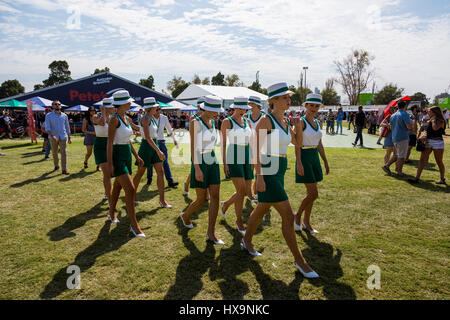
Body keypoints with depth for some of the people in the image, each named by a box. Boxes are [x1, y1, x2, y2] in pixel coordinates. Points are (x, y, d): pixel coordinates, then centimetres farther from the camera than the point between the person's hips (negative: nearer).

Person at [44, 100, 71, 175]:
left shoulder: (64, 115, 9)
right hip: (53, 138, 0)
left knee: (63, 153, -9)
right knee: (54, 153, 11)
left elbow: (67, 127, 15)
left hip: (63, 137, 0)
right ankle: (56, 165, 33)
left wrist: (69, 138, 13)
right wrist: (52, 135, -23)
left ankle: (64, 170, -10)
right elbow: (47, 127, -7)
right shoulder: (48, 116, 1)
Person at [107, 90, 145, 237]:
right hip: (117, 156, -8)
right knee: (130, 189, -13)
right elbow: (110, 142, -16)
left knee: (118, 187, 20)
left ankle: (112, 213, 39)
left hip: (127, 155, 9)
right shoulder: (114, 119, -14)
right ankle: (134, 224, -6)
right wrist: (110, 163, -19)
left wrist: (137, 156, 18)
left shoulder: (127, 118, 11)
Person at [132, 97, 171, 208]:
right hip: (146, 146, -8)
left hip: (155, 146, 8)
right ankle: (132, 195, 28)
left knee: (160, 172, 1)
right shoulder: (145, 118, -16)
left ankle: (162, 200, 4)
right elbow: (147, 137, -26)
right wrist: (158, 151, -31)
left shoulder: (151, 118, 11)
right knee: (140, 173, 7)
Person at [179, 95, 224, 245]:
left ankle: (211, 233, 8)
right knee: (201, 200, 3)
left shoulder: (212, 122, 9)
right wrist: (197, 169, -23)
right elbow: (193, 147, -18)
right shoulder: (195, 122, -13)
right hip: (200, 163, -7)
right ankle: (185, 215, 34)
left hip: (212, 161, 7)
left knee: (215, 197, 0)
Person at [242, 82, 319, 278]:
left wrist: (298, 123, 8)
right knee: (288, 216, -6)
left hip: (279, 172, 9)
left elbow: (297, 143, 19)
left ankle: (246, 241, 41)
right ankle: (299, 260, 8)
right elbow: (256, 150, -17)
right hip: (268, 173, -9)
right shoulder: (266, 120, -14)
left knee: (262, 210, 21)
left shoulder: (285, 121, 10)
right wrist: (259, 176, -21)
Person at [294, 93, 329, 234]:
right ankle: (297, 215, 14)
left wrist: (325, 162, 15)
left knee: (311, 193, 11)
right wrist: (299, 163, -23)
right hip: (304, 158, -7)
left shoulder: (317, 123, 12)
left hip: (315, 158, 8)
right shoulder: (301, 122, -10)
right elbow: (297, 144, -16)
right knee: (313, 193, -9)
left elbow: (319, 145, 16)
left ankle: (306, 223, 22)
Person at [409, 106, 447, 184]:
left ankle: (442, 179, 19)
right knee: (422, 159, -2)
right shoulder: (429, 121, 13)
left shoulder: (441, 121, -8)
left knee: (439, 162, 3)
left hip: (437, 142, -6)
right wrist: (424, 136, -1)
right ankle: (417, 178, -3)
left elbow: (435, 128, -27)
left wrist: (433, 120, -14)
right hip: (428, 142, 7)